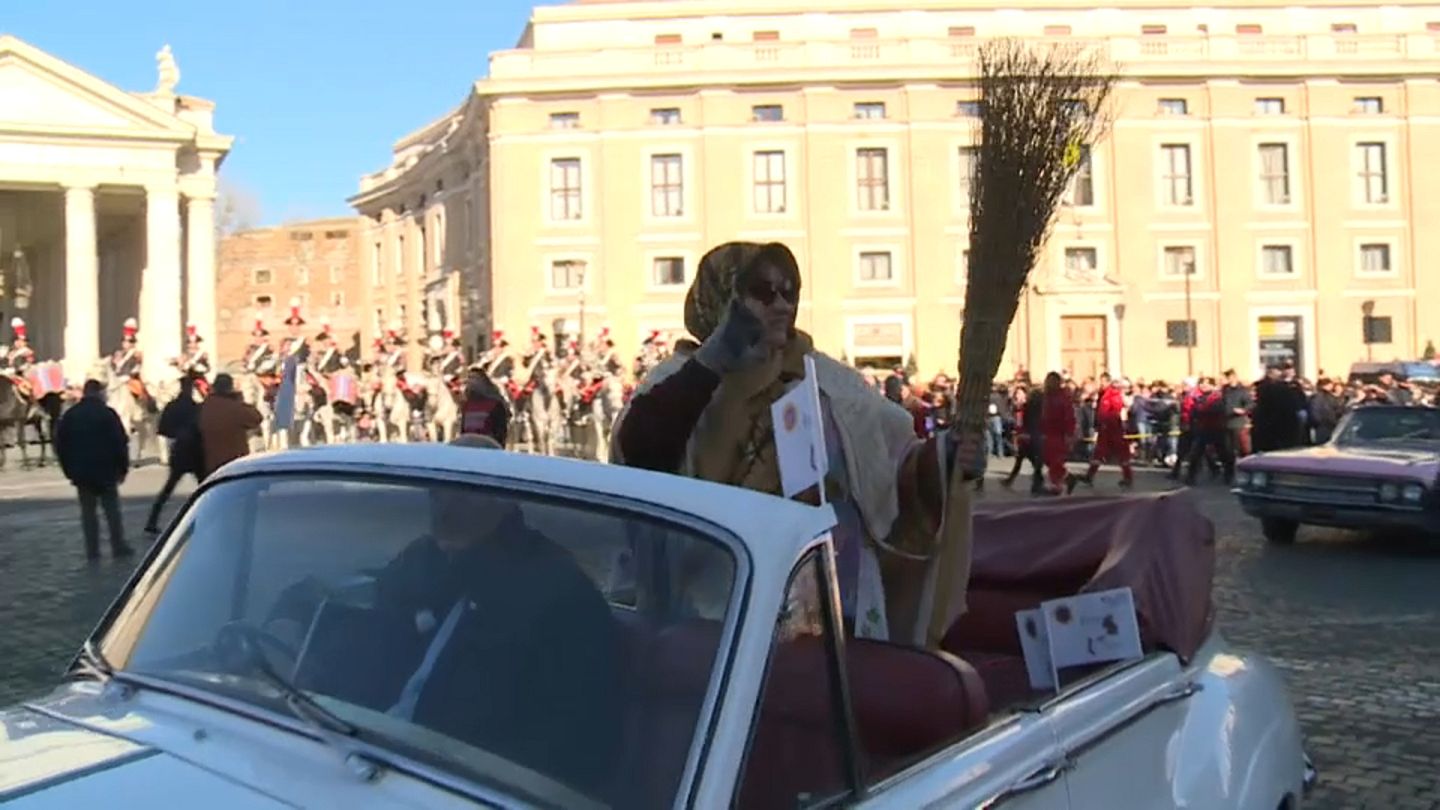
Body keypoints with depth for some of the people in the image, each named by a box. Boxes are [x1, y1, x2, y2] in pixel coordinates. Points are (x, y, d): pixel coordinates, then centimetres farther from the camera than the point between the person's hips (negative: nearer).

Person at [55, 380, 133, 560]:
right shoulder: (107, 413, -8)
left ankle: (92, 550, 6)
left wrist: (70, 470, 13)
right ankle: (118, 547, 6)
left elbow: (60, 444, 7)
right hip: (106, 471, -3)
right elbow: (121, 442, -11)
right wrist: (123, 468, -2)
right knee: (112, 509, 6)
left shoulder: (69, 415, 4)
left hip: (81, 472, 3)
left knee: (88, 511, 8)